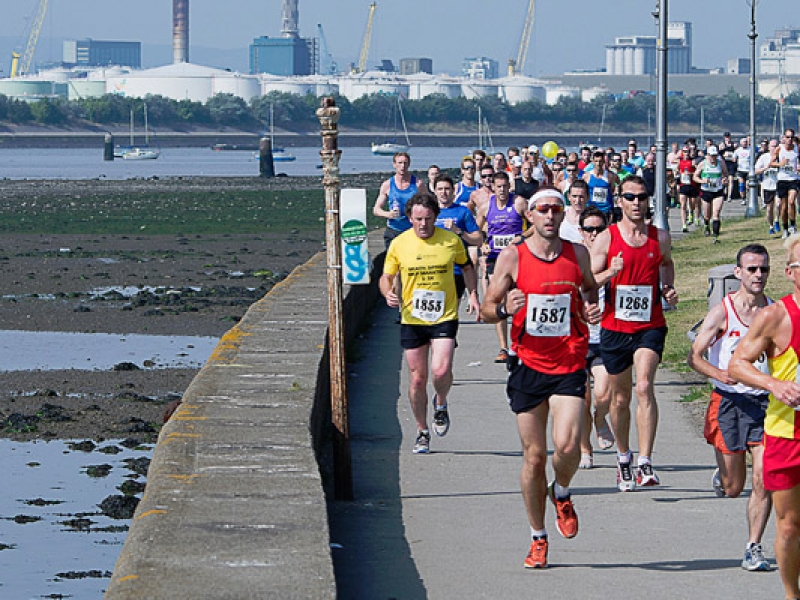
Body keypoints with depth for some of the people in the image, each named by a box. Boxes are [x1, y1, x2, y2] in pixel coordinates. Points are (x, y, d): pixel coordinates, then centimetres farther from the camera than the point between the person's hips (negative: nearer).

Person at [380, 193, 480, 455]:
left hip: (445, 317, -1)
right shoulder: (399, 244, -2)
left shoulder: (451, 241, -1)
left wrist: (473, 295, 4)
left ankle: (441, 404, 15)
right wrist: (388, 294, -14)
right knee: (418, 378, 4)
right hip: (412, 319, 1)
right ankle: (422, 432, 21)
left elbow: (466, 266, 17)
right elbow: (386, 277, 8)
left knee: (441, 370, -19)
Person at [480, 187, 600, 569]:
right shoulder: (513, 257, -2)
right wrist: (504, 309, -19)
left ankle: (561, 494, 16)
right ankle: (538, 538, 17)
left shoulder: (577, 253, 4)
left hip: (570, 366, 1)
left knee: (567, 445, -18)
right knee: (534, 456, 2)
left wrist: (592, 307, 2)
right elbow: (487, 308, 4)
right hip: (528, 366, -1)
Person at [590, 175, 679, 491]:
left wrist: (668, 289, 9)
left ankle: (645, 464, -24)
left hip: (650, 326, 0)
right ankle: (623, 459, 31)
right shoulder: (607, 238, -2)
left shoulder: (660, 238, 4)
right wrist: (609, 273, -23)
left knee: (644, 387, -20)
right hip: (614, 327, 1)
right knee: (620, 397, 11)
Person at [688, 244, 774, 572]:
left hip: (764, 401, 2)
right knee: (733, 488, 6)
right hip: (728, 401, -2)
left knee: (763, 479, -12)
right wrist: (719, 374, -26)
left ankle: (754, 548, -1)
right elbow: (694, 356, -9)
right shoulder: (722, 312, -7)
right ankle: (721, 476, 43)